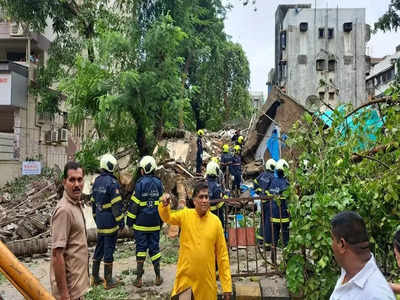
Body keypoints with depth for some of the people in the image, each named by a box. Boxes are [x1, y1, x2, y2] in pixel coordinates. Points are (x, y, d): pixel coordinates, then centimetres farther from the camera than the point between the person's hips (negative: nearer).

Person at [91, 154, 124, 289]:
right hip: (110, 222, -8)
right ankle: (108, 281, 9)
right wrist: (121, 221, -11)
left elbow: (93, 201, 15)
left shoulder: (97, 181, 8)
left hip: (100, 221, 8)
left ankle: (95, 277, 26)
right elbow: (116, 204, -18)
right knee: (109, 249, 0)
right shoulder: (112, 182, -17)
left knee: (99, 247, 16)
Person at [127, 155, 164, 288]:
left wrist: (130, 220, -1)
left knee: (141, 248, 4)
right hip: (155, 223, 4)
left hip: (141, 223, -3)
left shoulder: (140, 183, -11)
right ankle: (158, 276, 17)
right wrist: (161, 220, 17)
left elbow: (134, 203, -11)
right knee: (154, 247, 12)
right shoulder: (159, 183, 2)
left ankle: (139, 278, 8)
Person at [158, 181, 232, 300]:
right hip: (185, 277, 0)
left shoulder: (216, 221, -5)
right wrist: (164, 205, -16)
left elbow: (222, 254, -2)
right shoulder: (185, 215, -5)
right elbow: (167, 217, 9)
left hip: (207, 280, 0)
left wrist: (227, 286, -2)